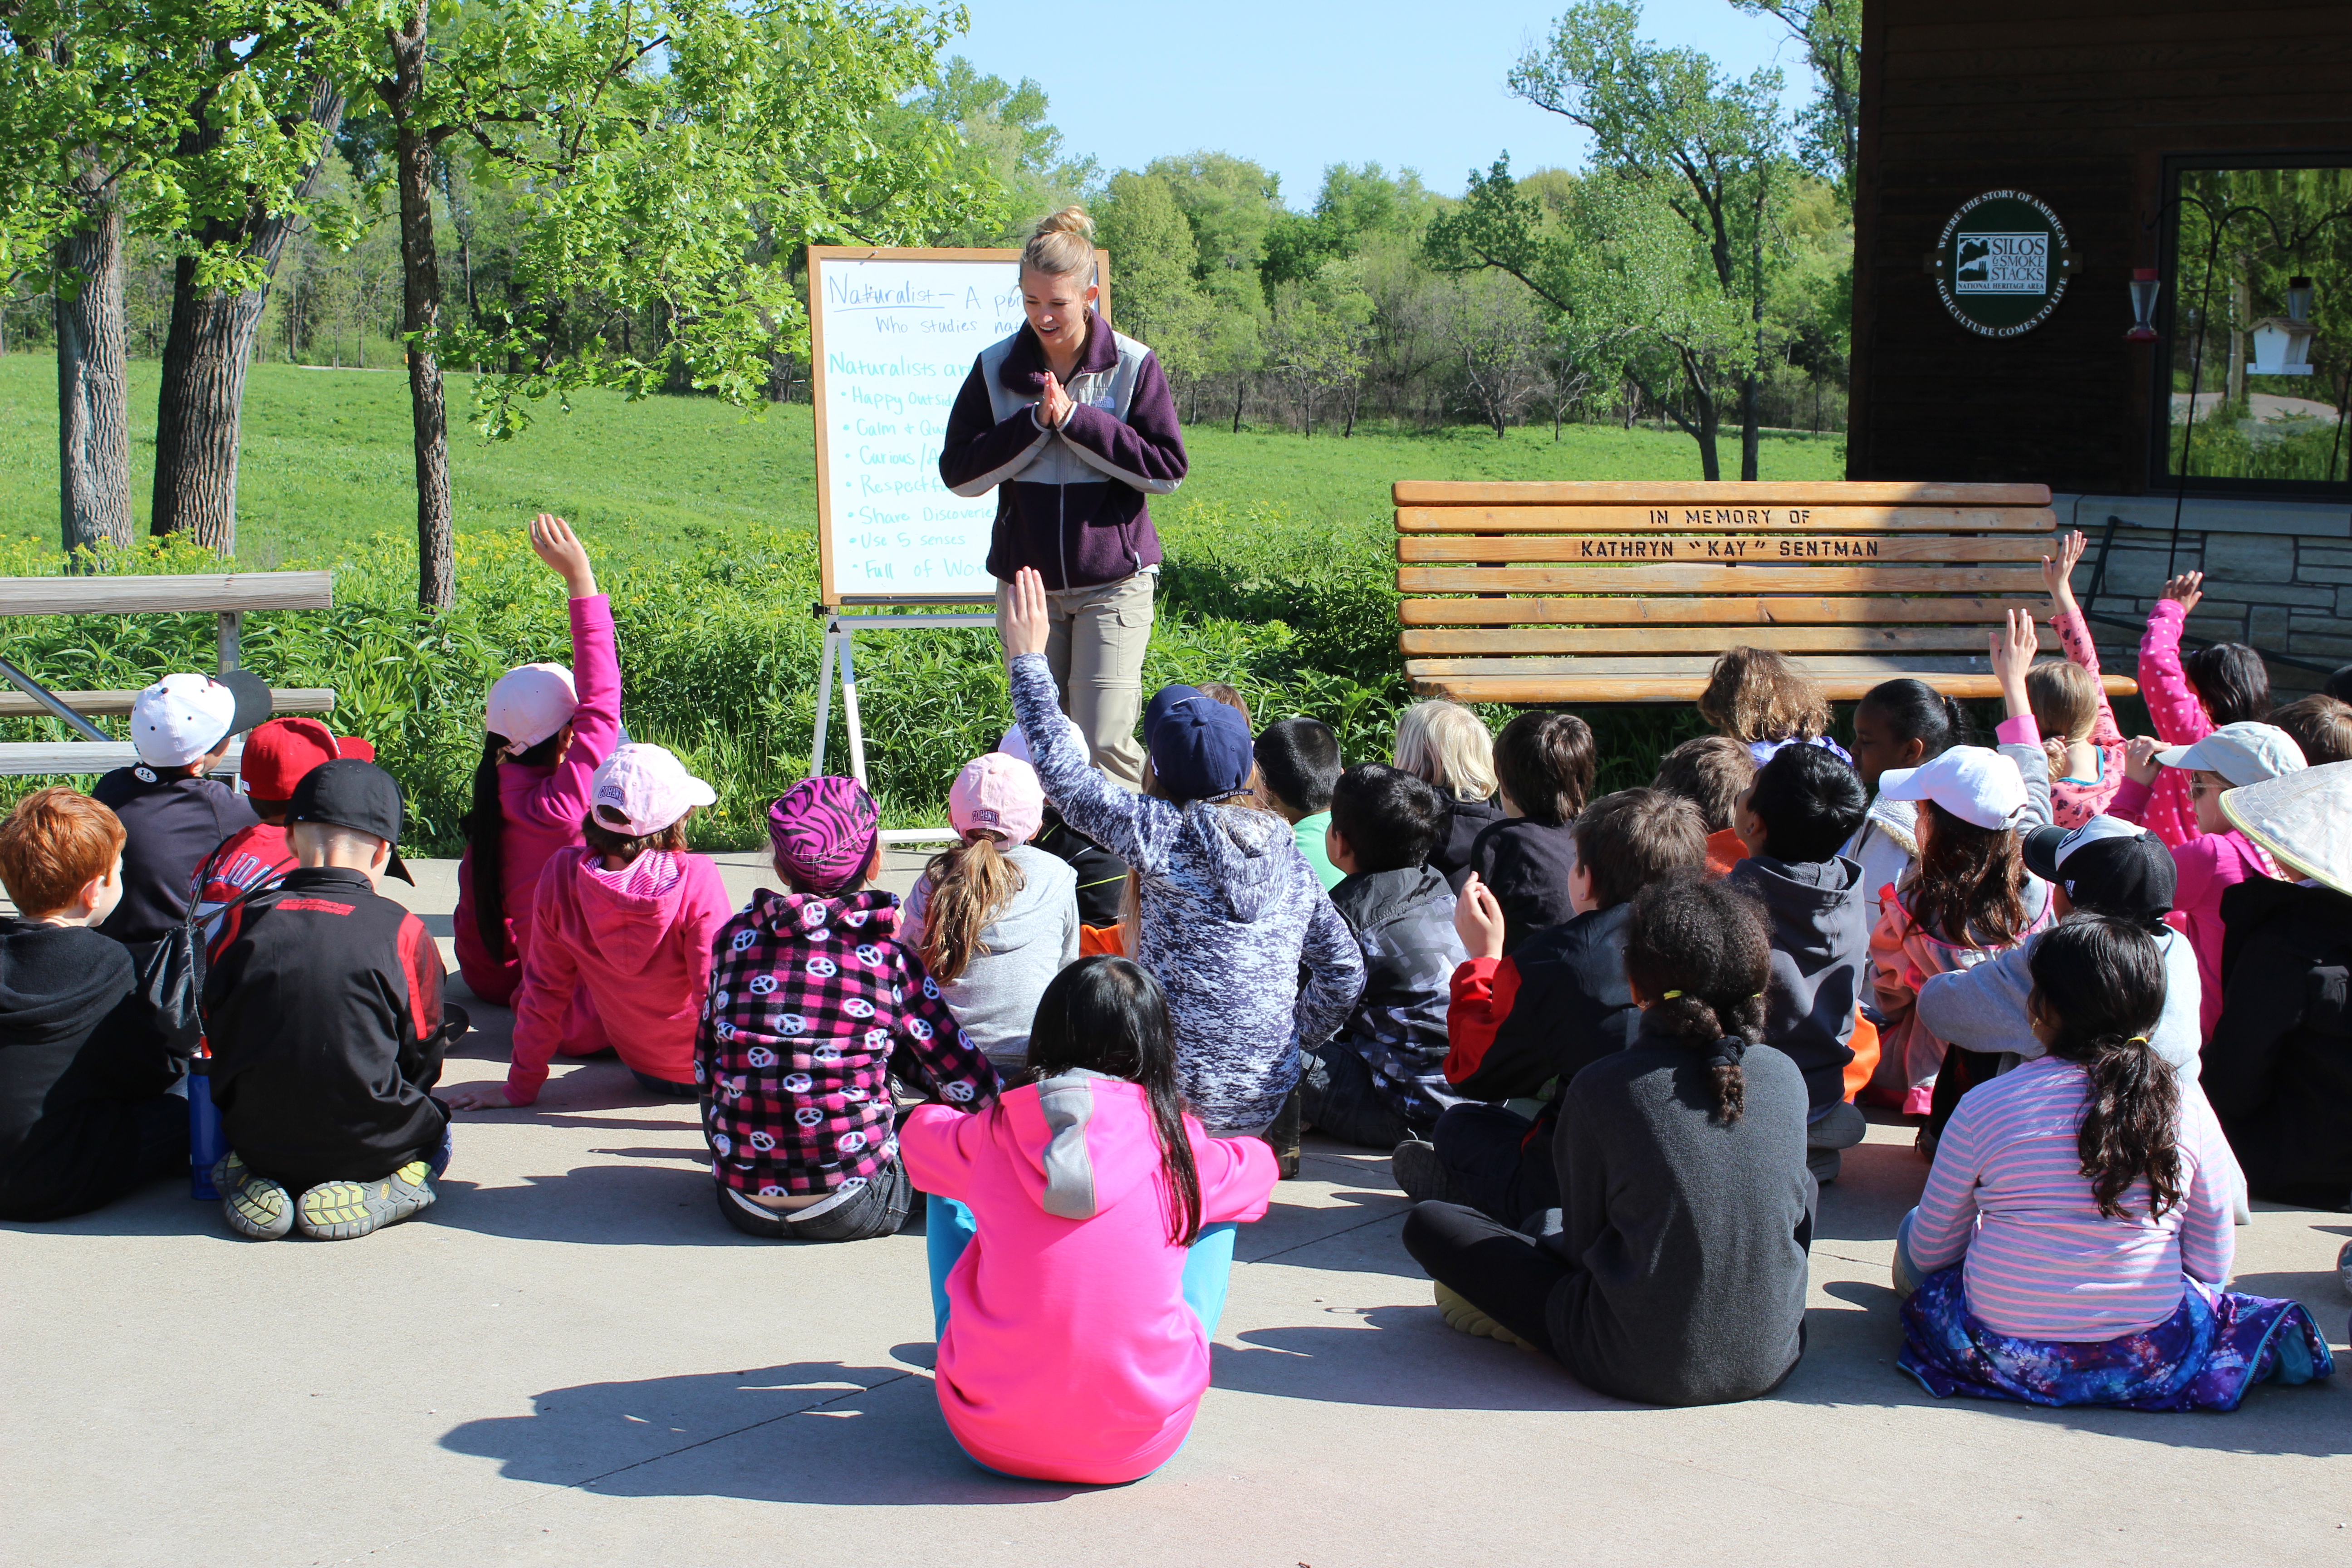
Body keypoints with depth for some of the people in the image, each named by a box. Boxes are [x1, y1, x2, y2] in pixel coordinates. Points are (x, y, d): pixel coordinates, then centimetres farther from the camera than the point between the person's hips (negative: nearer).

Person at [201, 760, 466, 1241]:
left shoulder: (244, 919, -4)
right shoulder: (402, 932, -9)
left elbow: (217, 1040, 4)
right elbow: (423, 1057, -1)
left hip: (260, 1142, 3)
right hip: (369, 1145, -2)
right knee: (435, 1129, 31)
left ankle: (244, 1180, 3)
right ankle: (385, 1190, -3)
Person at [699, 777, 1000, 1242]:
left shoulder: (736, 936, -2)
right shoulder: (888, 957, -10)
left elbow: (705, 1071, 7)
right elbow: (976, 1091, -5)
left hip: (745, 1207, 2)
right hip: (848, 1213, -2)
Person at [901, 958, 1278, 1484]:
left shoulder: (989, 1136, -6)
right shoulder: (1177, 1145, -8)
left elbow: (918, 1130, 19)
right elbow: (1256, 1168, 17)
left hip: (992, 1440, 1)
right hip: (1137, 1449, -1)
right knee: (1217, 1211, 18)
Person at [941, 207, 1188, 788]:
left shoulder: (1133, 366, -4)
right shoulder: (996, 368, 1)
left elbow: (1168, 469, -8)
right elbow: (957, 472, -1)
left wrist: (1076, 419, -15)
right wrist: (1035, 423, -14)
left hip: (1113, 582, -3)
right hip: (1027, 582, 3)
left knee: (1104, 744, -10)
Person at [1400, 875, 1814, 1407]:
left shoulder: (1601, 1088, -14)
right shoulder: (1786, 1077, -3)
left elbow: (1583, 1243, -4)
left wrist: (1547, 1232, 20)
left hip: (1640, 1370, -4)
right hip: (1774, 1360, 4)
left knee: (1429, 1224, 7)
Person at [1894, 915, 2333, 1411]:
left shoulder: (1986, 1105, -12)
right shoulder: (2187, 1114, -7)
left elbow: (1931, 1247, -2)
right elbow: (2212, 1268, 3)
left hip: (2005, 1357, -2)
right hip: (2150, 1362, 2)